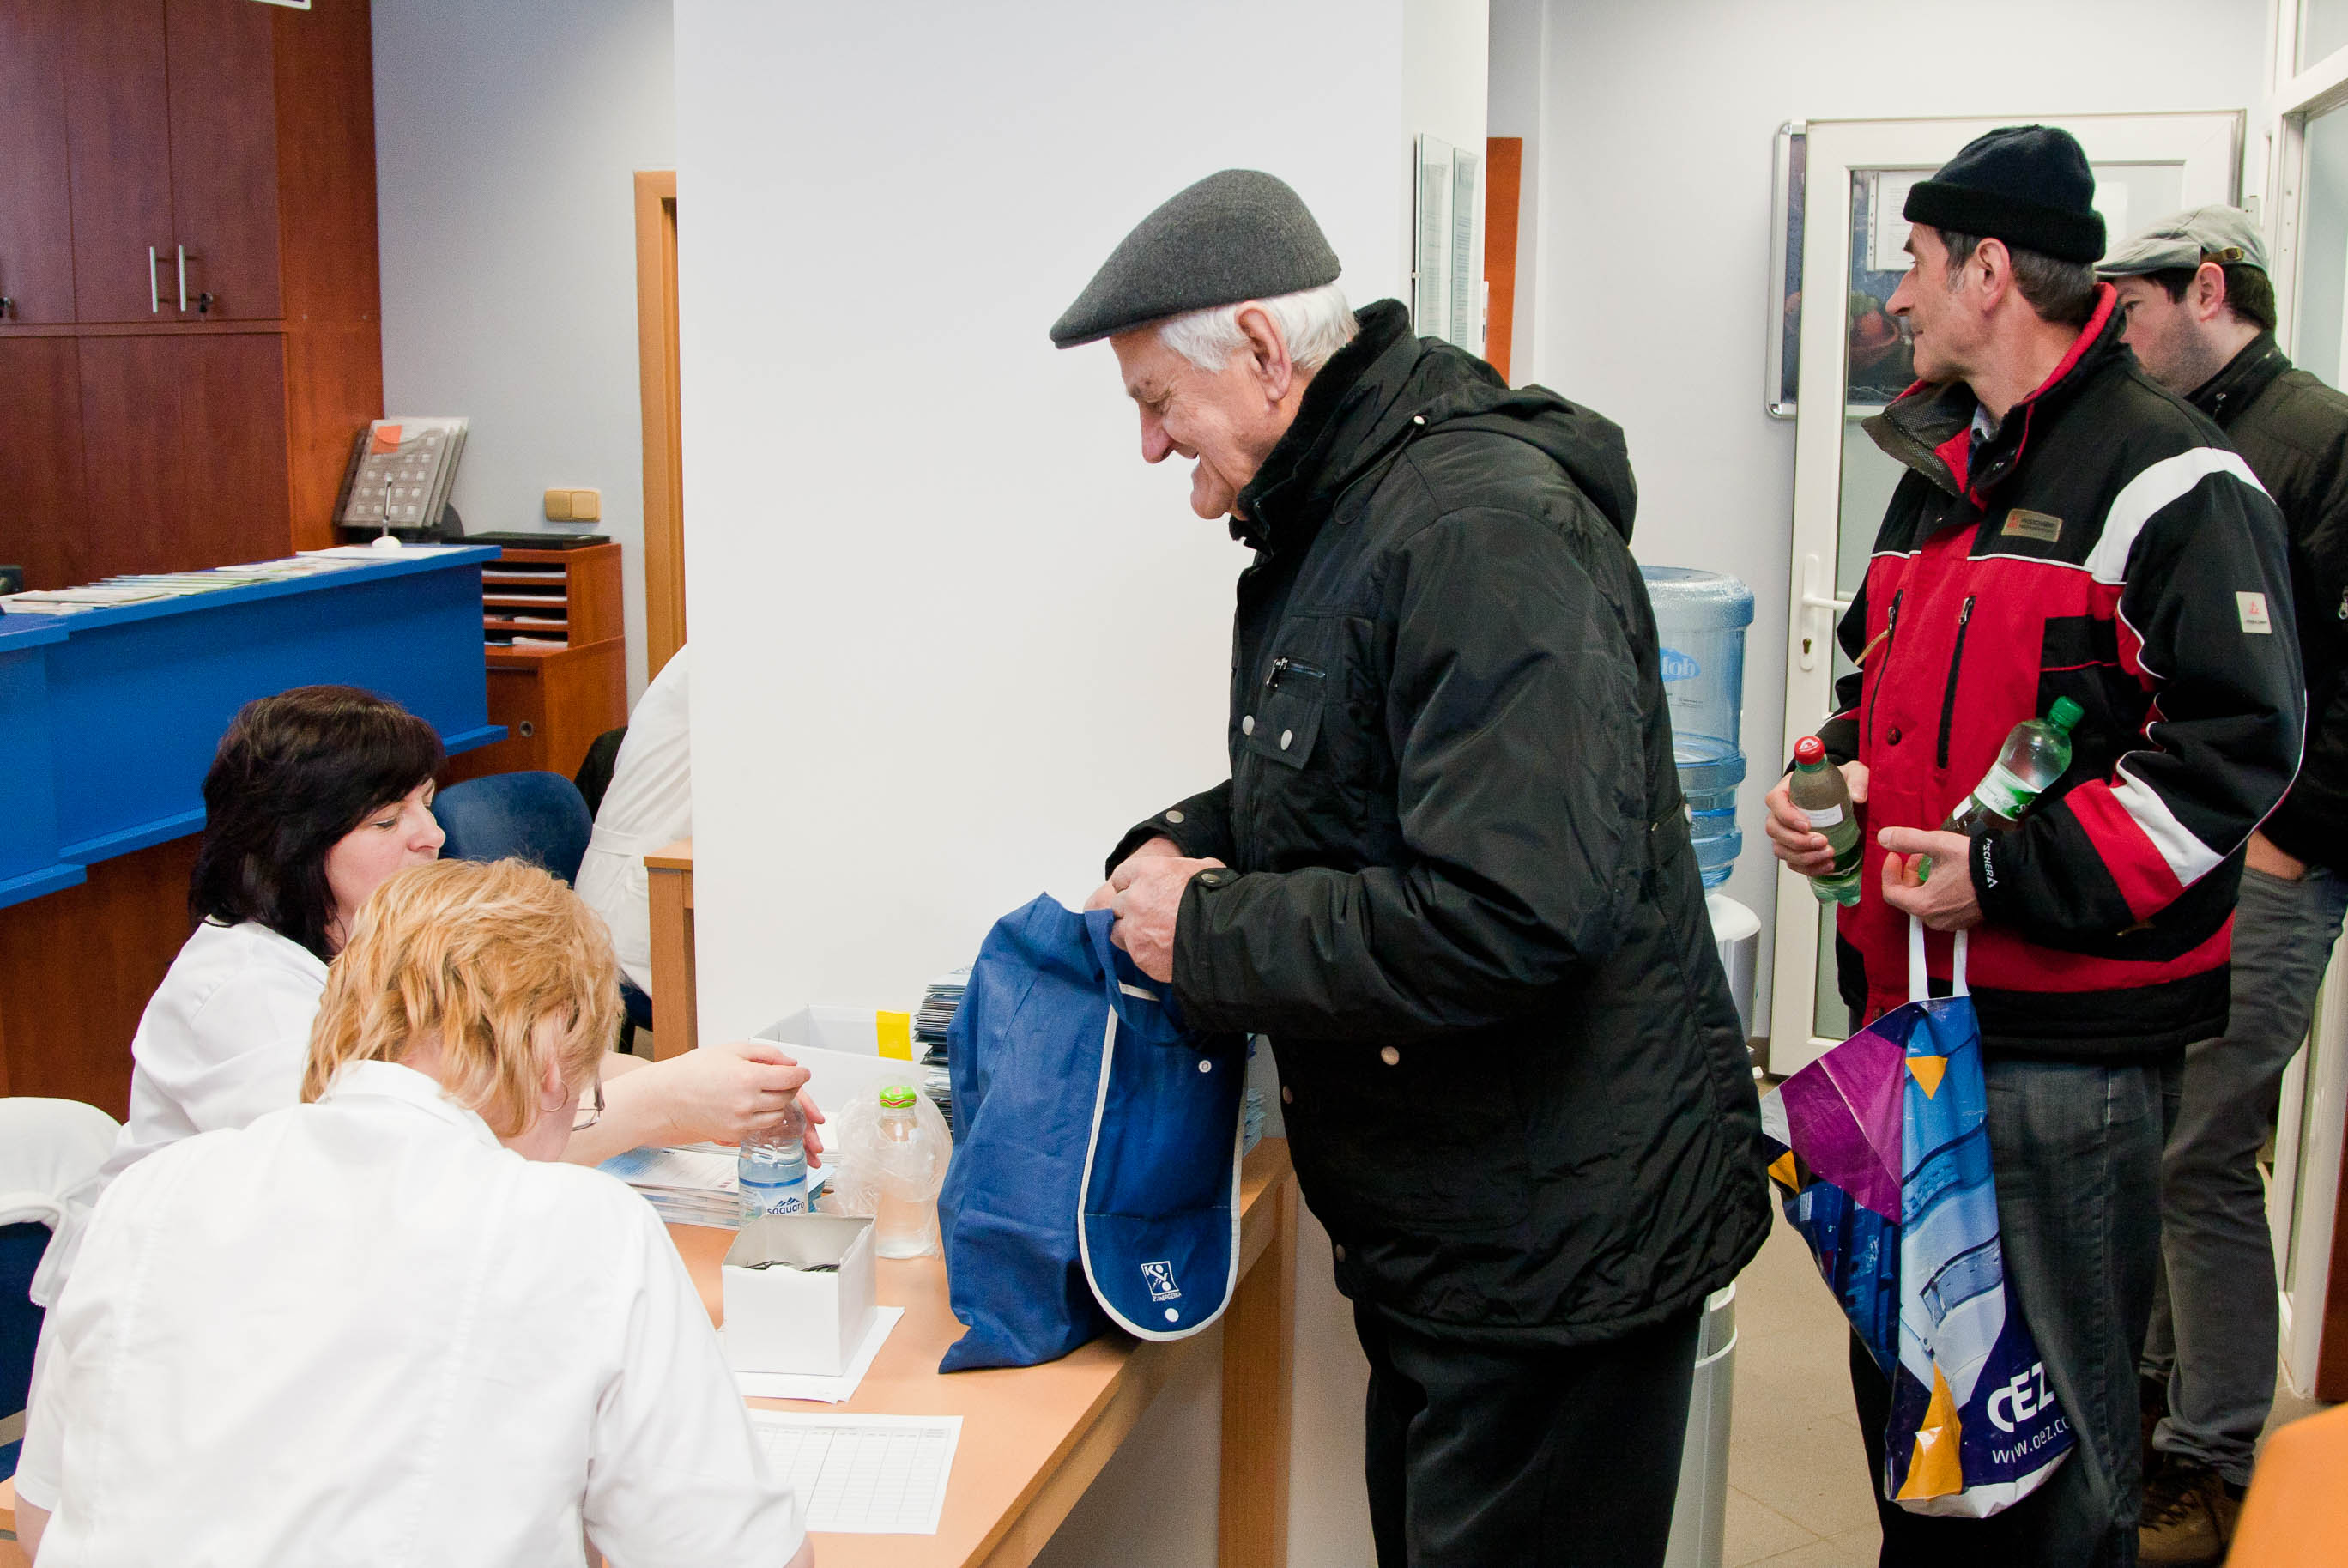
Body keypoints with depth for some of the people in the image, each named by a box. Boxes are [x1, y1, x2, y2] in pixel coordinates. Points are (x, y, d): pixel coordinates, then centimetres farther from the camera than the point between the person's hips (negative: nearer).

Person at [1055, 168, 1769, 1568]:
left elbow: (1506, 914, -33)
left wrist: (1210, 934, -20)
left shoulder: (1482, 532, -23)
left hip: (1560, 1237, -10)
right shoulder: (1332, 518, 10)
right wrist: (1187, 844, 4)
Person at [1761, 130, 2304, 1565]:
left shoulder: (2168, 477, -13)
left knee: (2054, 1400, 5)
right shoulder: (1944, 473, 15)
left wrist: (2012, 872, -23)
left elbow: (2237, 743, -18)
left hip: (2066, 1034, -8)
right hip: (1911, 1006, 8)